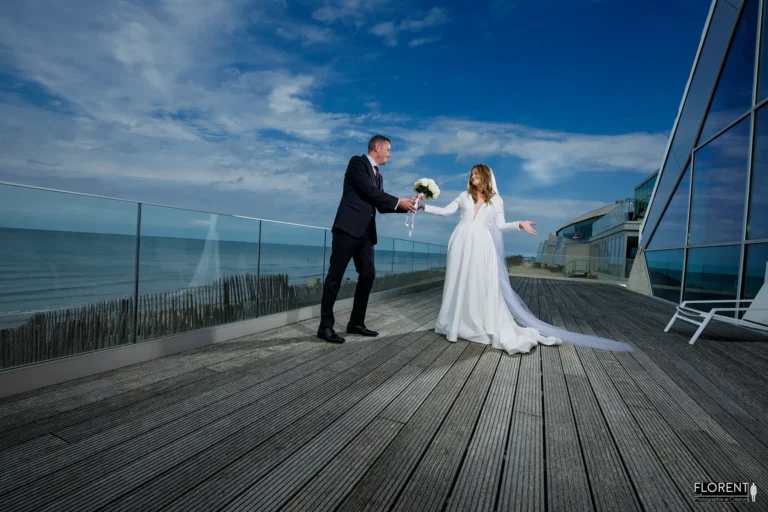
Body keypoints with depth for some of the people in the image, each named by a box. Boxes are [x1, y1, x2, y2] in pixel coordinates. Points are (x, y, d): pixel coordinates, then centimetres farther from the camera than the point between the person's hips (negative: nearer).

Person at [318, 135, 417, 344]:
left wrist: (406, 205, 9)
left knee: (368, 274, 7)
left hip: (365, 232, 9)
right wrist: (398, 202, -8)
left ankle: (356, 322, 17)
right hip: (348, 227, -9)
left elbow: (382, 205, 19)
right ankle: (325, 326, 0)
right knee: (336, 275, -6)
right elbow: (369, 191, -13)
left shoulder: (378, 176, 23)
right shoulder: (357, 162, -1)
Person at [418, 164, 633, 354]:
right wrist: (424, 206, 3)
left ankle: (497, 329, 3)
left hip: (481, 245, -2)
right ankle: (456, 324, 16)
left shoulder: (495, 199, 10)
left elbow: (500, 225, 9)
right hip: (462, 243, 2)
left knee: (484, 285, -6)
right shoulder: (464, 196, 13)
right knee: (459, 284, 4)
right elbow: (446, 211, 10)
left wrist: (519, 224, -5)